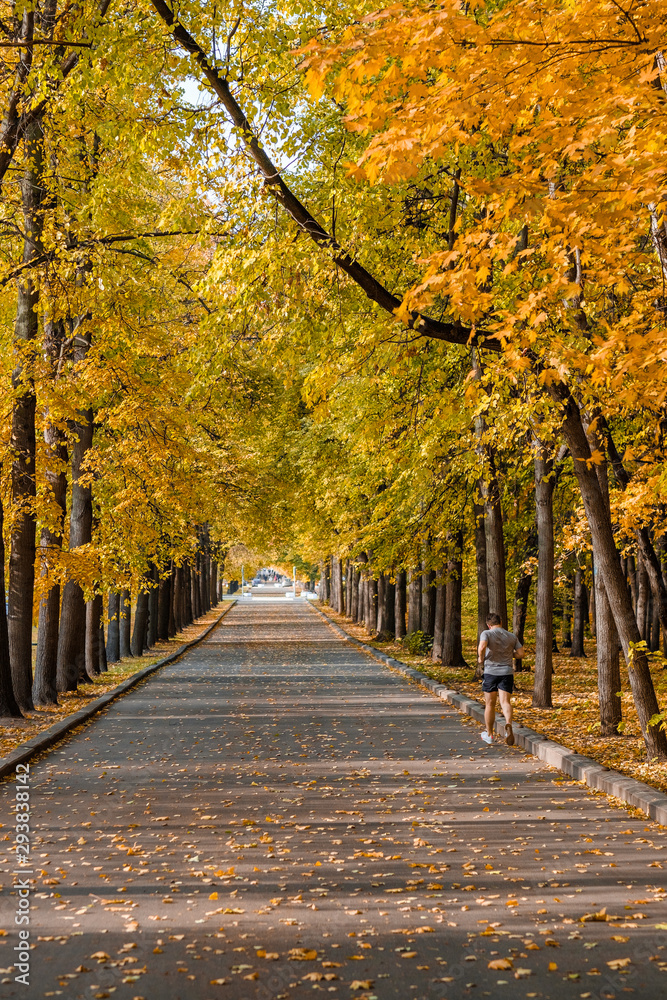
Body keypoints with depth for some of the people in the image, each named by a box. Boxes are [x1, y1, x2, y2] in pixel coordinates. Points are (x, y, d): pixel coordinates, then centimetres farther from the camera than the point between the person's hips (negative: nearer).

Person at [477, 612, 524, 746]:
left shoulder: (486, 633, -4)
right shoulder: (512, 636, 8)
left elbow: (482, 647, -23)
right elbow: (521, 653, 6)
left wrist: (481, 658, -5)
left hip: (491, 671, -2)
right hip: (507, 672, 2)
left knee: (490, 704, 11)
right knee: (505, 702, -6)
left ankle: (489, 734, 23)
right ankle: (508, 724, -36)